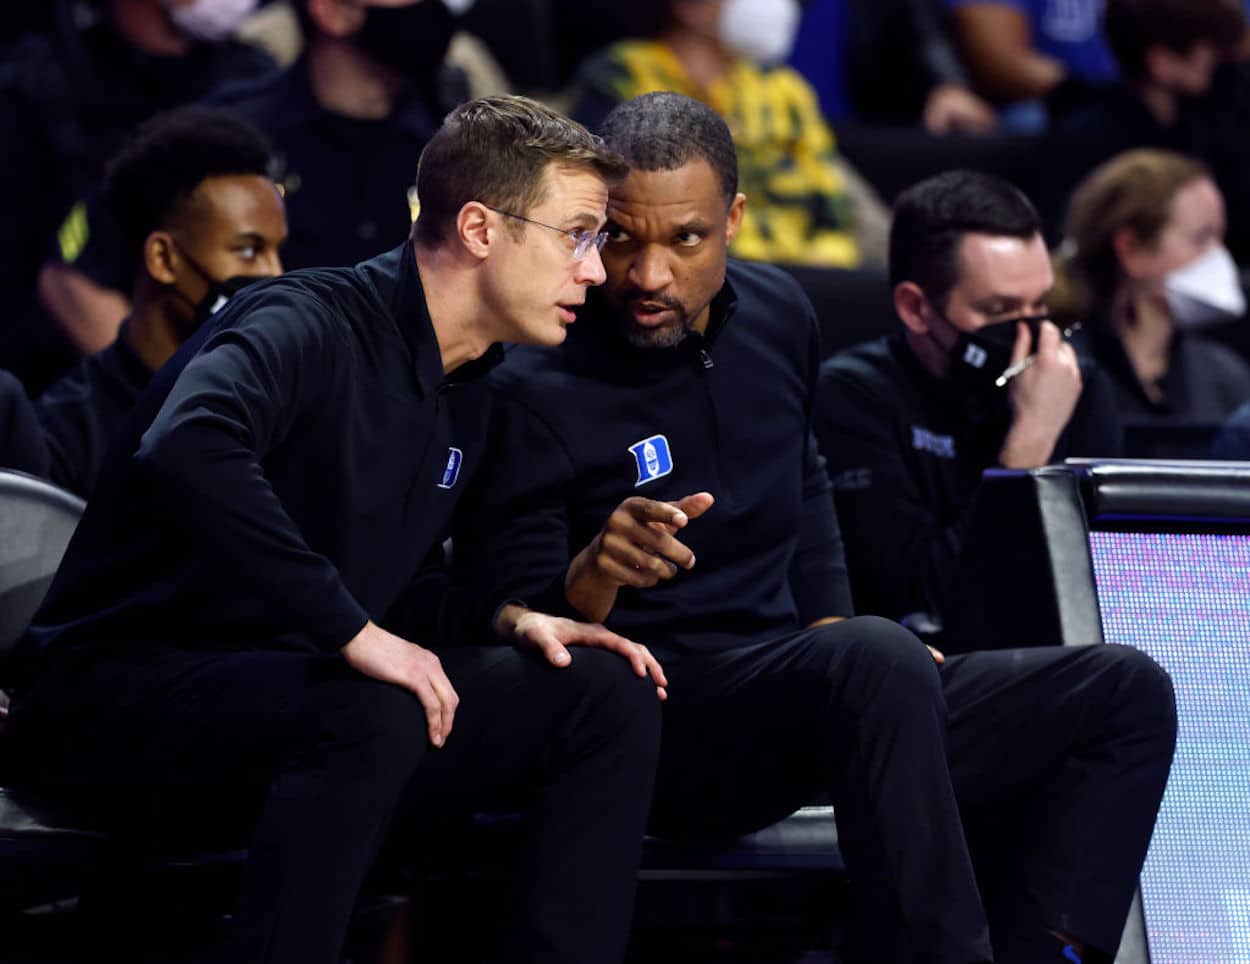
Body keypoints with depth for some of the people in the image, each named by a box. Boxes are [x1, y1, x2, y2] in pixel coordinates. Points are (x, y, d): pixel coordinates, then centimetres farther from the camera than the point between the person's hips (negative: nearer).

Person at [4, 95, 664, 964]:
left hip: (294, 704, 9)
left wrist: (505, 621, 1)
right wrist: (351, 630, -37)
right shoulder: (308, 325, -17)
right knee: (372, 712, -38)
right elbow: (187, 451, -38)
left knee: (607, 691, -4)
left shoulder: (465, 397, 13)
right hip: (120, 694, -9)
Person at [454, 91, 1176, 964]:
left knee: (1127, 692, -2)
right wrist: (592, 574, -32)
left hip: (806, 704, 8)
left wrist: (835, 625, 14)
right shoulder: (534, 390, -12)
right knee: (878, 662, -38)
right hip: (652, 721, -8)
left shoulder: (777, 315, 8)